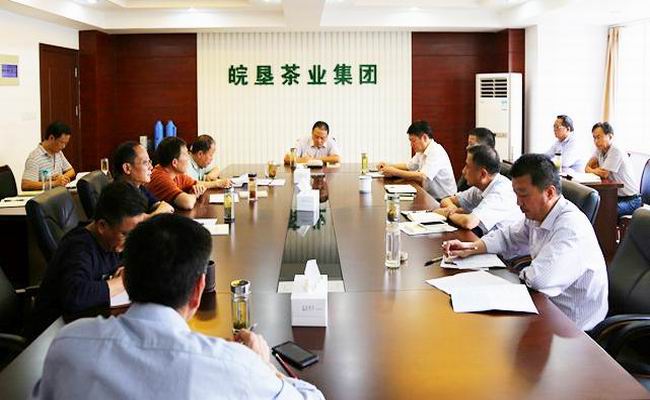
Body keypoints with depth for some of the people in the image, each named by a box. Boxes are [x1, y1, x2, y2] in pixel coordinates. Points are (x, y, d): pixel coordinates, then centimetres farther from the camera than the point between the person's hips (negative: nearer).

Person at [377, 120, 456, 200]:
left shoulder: (436, 152, -19)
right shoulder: (422, 151, 10)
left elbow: (422, 177, -28)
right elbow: (408, 166, 23)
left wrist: (394, 172, -22)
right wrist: (389, 166, 7)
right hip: (430, 196, 8)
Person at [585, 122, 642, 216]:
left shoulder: (616, 152, -18)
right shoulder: (600, 149, 7)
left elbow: (604, 174, -20)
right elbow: (587, 168, 6)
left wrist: (592, 170, -1)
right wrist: (595, 170, -15)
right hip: (616, 196, 8)